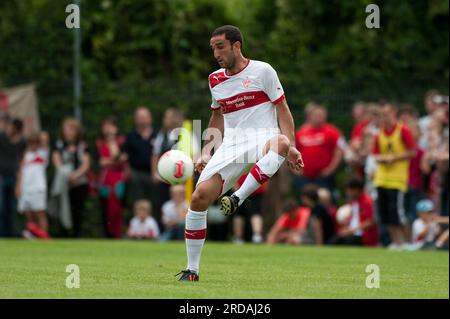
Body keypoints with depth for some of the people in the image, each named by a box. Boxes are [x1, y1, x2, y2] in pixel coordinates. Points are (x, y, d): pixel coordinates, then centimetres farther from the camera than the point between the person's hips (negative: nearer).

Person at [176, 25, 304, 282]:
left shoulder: (262, 71, 0)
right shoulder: (216, 80, 15)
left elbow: (282, 109, -1)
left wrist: (290, 146, -13)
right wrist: (206, 152, 17)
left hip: (262, 138, -4)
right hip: (231, 145, 4)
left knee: (280, 143, -42)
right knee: (200, 197, -13)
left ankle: (238, 199, -42)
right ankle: (192, 270, -3)